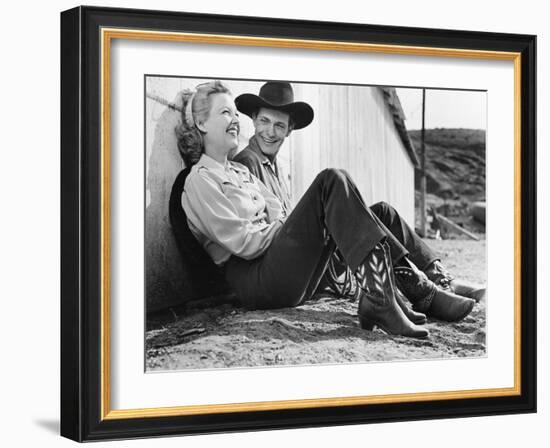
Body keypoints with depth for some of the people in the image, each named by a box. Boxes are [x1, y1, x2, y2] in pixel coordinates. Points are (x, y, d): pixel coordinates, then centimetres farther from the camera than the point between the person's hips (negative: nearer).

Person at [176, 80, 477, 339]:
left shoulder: (239, 171, 27)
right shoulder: (200, 180, -3)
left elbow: (277, 215, 19)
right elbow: (243, 242, -12)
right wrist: (289, 226, -5)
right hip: (256, 282, -9)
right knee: (331, 182, -21)